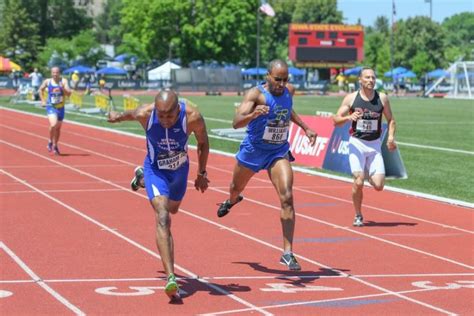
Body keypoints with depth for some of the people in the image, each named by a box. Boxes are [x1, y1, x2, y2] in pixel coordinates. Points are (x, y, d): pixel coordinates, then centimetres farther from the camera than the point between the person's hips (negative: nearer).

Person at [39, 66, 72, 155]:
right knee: (53, 125, -24)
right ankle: (50, 142, 1)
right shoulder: (47, 81, -4)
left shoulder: (63, 81, -7)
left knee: (58, 128, 14)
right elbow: (41, 89, 14)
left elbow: (69, 93, -13)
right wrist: (43, 100, 8)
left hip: (60, 108, 2)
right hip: (51, 107, -2)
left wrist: (63, 88, -29)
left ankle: (55, 146, 33)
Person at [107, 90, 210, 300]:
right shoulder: (144, 114, -30)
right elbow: (128, 114, -4)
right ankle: (171, 278, -32)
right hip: (155, 169, -3)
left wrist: (202, 174, 1)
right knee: (162, 218, -22)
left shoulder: (192, 117, -30)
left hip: (179, 169, 3)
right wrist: (116, 116, 18)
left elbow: (203, 143, -9)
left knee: (172, 209, 30)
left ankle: (142, 178, 63)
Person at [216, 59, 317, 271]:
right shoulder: (256, 94, -23)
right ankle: (232, 201, 66)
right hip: (253, 150, -2)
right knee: (237, 188, 24)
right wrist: (254, 114, -53)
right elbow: (236, 123, -35)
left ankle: (288, 253, -15)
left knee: (287, 198, -16)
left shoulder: (289, 91, -5)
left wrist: (305, 128, 14)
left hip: (279, 152, 2)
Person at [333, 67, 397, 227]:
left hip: (375, 145, 2)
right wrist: (349, 117, -23)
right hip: (357, 143, -2)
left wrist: (391, 136, -6)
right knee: (358, 182, -15)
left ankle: (369, 175, 30)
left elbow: (390, 119, 12)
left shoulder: (382, 98, 1)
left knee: (378, 185, -7)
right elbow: (336, 120, -2)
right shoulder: (351, 98, -4)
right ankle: (358, 216, 7)